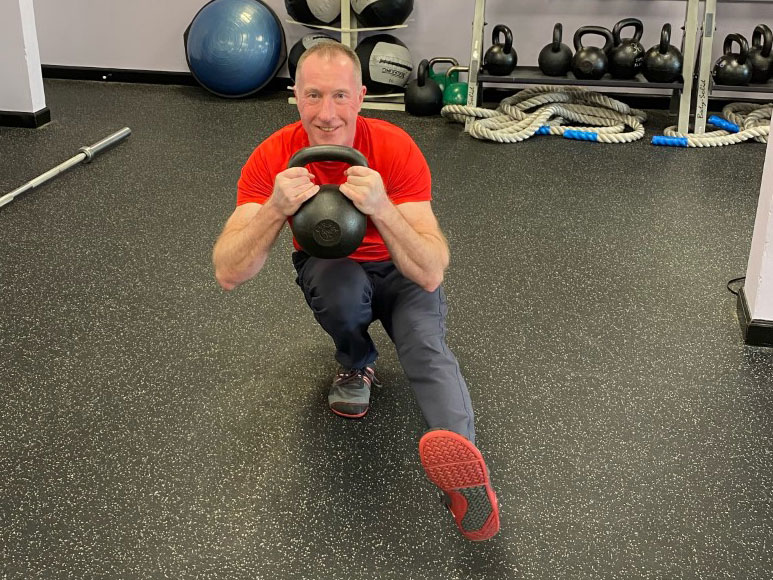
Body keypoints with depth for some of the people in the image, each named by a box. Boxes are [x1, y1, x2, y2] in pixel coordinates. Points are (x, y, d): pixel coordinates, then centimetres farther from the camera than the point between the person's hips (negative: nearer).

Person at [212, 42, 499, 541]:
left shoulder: (396, 149, -28)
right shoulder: (273, 158, -23)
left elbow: (431, 275, -34)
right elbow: (229, 275, -31)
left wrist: (381, 209, -50)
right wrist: (277, 208, -47)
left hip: (400, 271, -1)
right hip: (331, 271, 2)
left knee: (426, 345, -32)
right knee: (341, 284, -35)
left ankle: (471, 483, -52)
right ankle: (357, 366, -2)